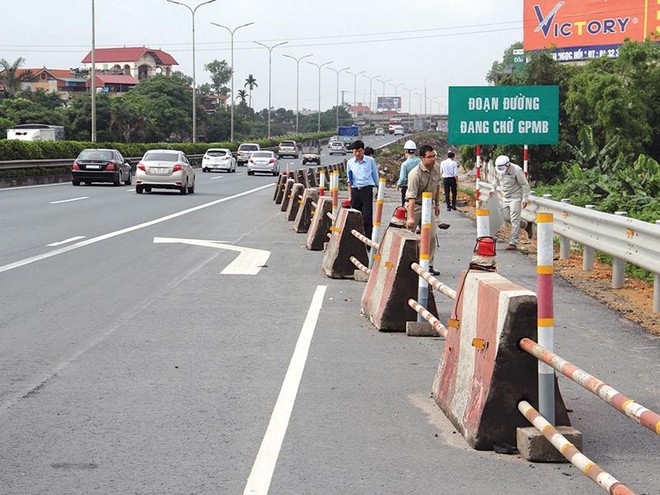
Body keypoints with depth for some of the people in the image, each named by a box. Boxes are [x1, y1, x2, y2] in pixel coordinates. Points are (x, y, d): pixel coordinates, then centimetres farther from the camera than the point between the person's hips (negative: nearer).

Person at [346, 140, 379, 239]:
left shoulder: (371, 161, 2)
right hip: (355, 191, 3)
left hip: (367, 190, -3)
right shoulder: (350, 163, 8)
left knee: (367, 217, -9)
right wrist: (350, 195, 8)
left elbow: (375, 176, 9)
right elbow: (349, 180, 12)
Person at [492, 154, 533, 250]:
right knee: (507, 218, 10)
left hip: (516, 197, -7)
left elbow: (525, 185, -15)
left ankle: (513, 243, -6)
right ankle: (526, 225, 32)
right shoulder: (497, 169, -5)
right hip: (505, 197, 7)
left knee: (514, 220, -9)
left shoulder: (516, 170, -22)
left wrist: (525, 199, -17)